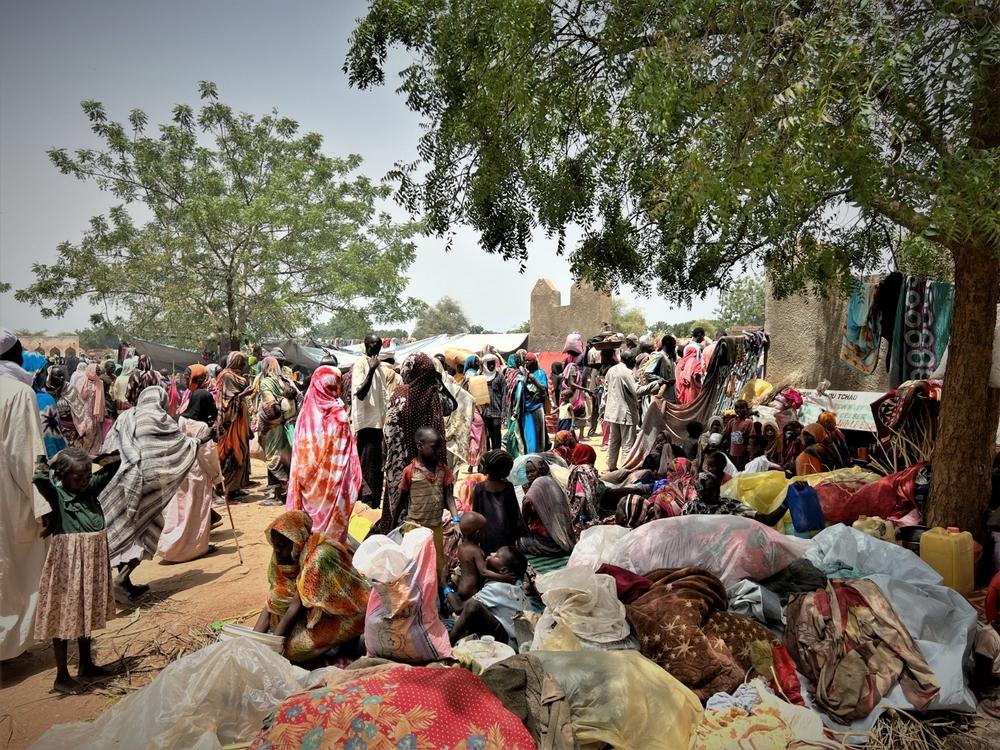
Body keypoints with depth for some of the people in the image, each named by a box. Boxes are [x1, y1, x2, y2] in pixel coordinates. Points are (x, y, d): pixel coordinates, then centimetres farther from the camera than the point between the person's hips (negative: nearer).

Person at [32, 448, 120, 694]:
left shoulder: (91, 489, 3)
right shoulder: (56, 495, -13)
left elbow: (114, 462, 10)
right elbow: (39, 477, -33)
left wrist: (88, 463, 1)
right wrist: (53, 464, -14)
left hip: (92, 561, 6)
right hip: (68, 562, -6)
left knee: (86, 614, 19)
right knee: (65, 617, 4)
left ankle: (86, 664, 34)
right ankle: (62, 676, 17)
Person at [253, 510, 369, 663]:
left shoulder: (319, 556, -30)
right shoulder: (282, 556, -7)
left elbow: (298, 605, -28)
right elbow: (272, 602, -7)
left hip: (346, 615, -8)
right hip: (318, 609, 8)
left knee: (291, 645, -21)